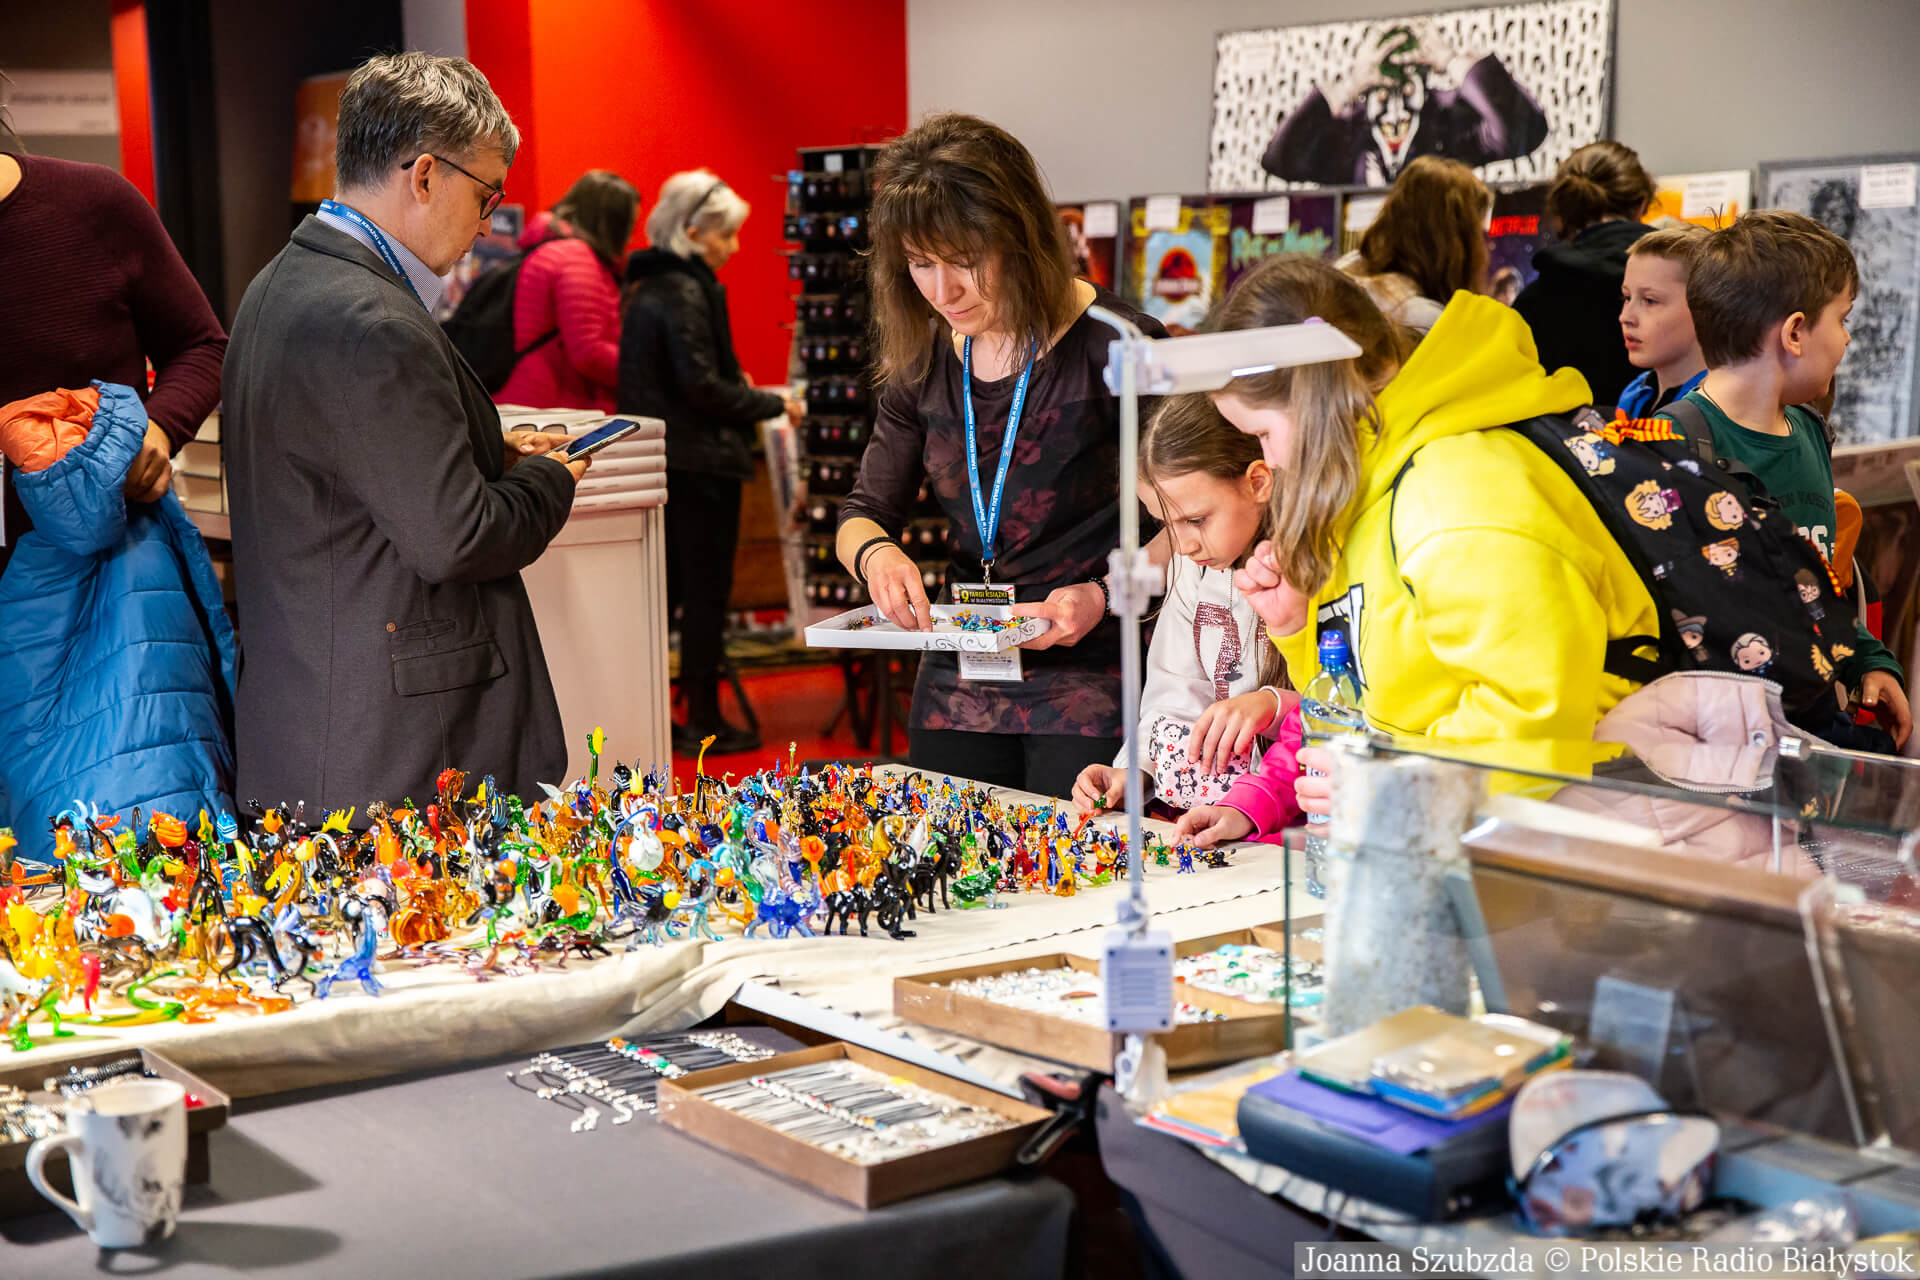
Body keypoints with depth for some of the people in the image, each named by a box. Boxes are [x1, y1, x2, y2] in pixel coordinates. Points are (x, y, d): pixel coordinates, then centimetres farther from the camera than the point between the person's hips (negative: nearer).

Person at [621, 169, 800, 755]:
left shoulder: (648, 286, 14)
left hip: (661, 459, 9)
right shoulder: (685, 293, -15)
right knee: (707, 590, -1)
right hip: (701, 461, -9)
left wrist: (741, 389, 17)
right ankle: (704, 721, 5)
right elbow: (702, 386, -21)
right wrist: (773, 404, -10)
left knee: (666, 588, 14)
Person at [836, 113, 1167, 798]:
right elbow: (864, 511, 12)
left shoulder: (1118, 347, -11)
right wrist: (875, 554, -11)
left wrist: (1106, 594, -21)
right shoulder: (924, 359, 6)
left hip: (1092, 690, -5)